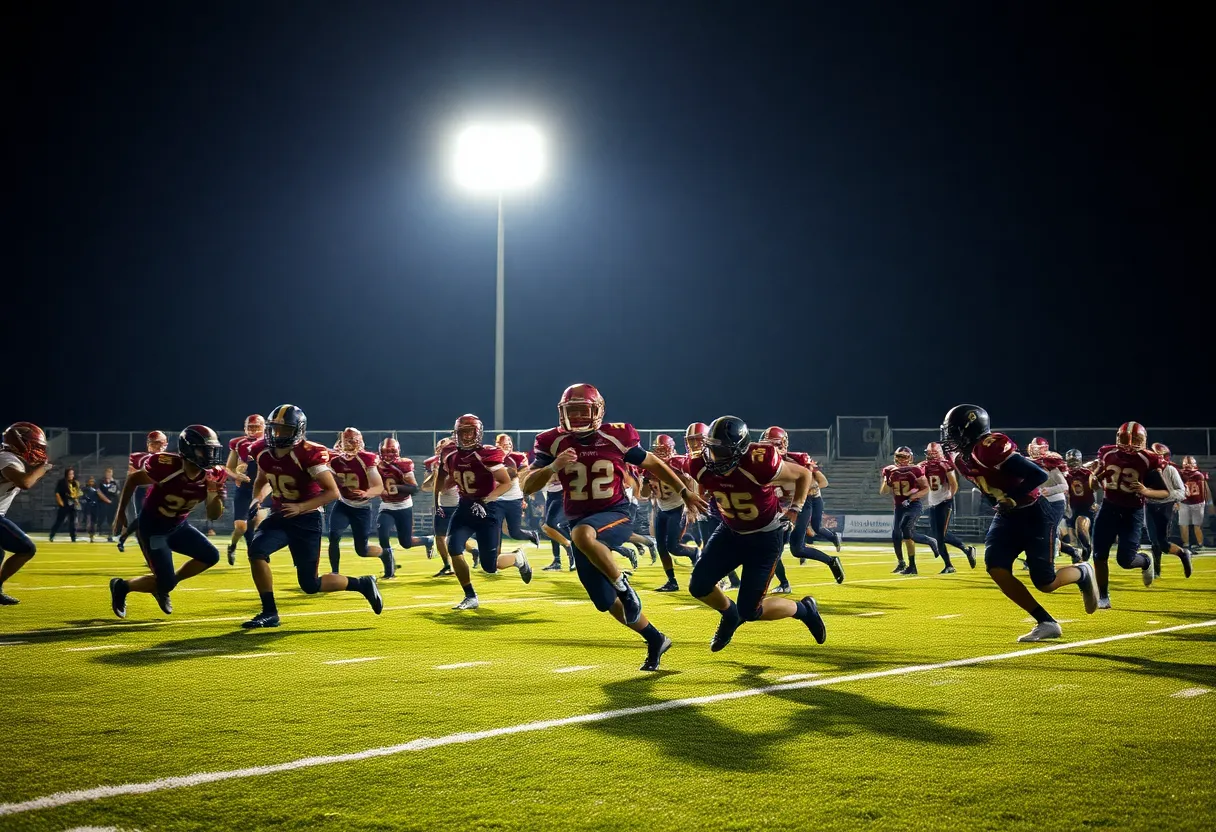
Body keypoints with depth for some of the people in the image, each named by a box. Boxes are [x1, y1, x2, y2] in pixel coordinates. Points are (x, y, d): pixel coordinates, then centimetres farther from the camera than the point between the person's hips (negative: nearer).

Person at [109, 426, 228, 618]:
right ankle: (122, 586, 14)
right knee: (166, 582, -11)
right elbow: (132, 481, -11)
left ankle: (164, 586, 16)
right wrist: (120, 514, -4)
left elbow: (213, 515, -3)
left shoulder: (213, 476, -13)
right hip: (151, 528, -7)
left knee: (210, 556, 0)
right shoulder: (167, 467, -29)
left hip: (177, 526, 7)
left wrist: (217, 499, -26)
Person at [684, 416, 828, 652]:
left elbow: (804, 475, -14)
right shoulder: (702, 467, -18)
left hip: (765, 536, -5)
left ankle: (804, 610, 21)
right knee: (699, 586, -5)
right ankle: (729, 615, 29)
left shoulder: (759, 465, -32)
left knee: (750, 610, -7)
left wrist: (794, 510, -16)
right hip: (730, 531, 5)